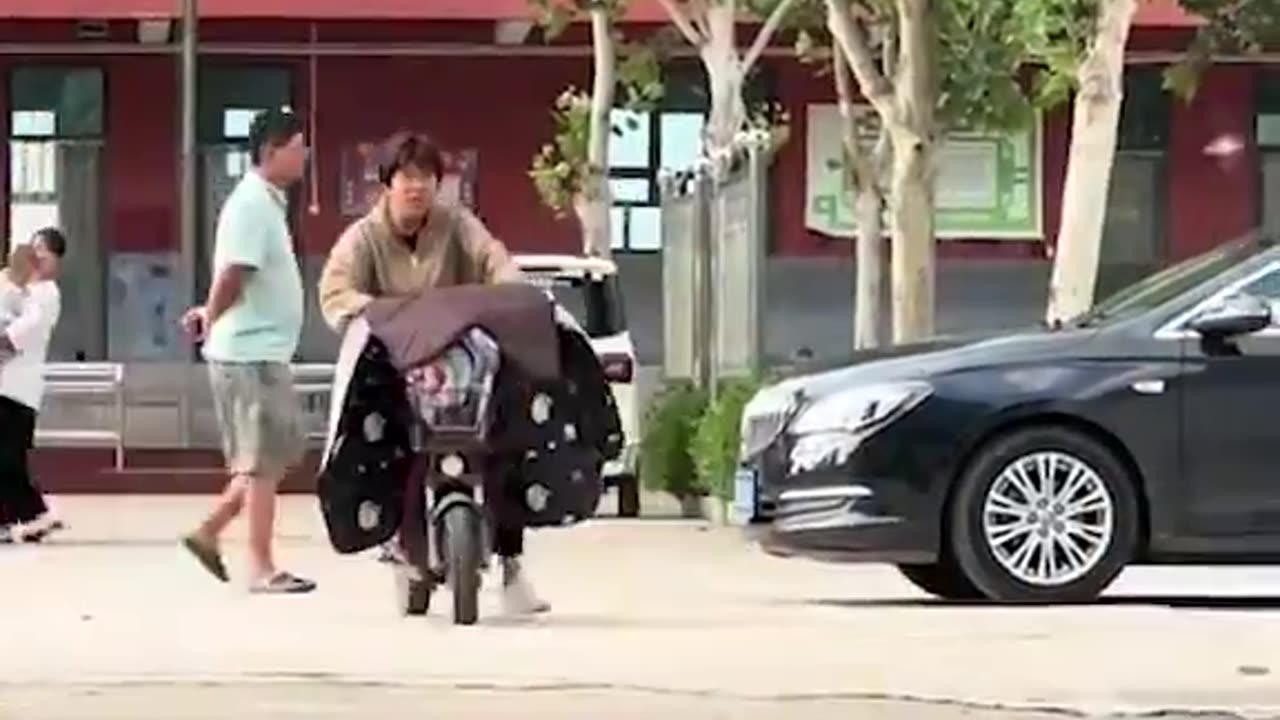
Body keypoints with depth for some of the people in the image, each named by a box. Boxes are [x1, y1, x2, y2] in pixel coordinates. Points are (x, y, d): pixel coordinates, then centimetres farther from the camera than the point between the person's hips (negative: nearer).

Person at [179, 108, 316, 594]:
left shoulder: (268, 203, 16)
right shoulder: (253, 205, -16)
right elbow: (232, 275, -21)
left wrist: (210, 316, 8)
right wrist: (211, 318, -5)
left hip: (264, 351, 10)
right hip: (251, 352, -10)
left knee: (281, 454, 15)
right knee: (264, 462, -4)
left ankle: (209, 531, 18)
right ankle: (261, 568, 2)